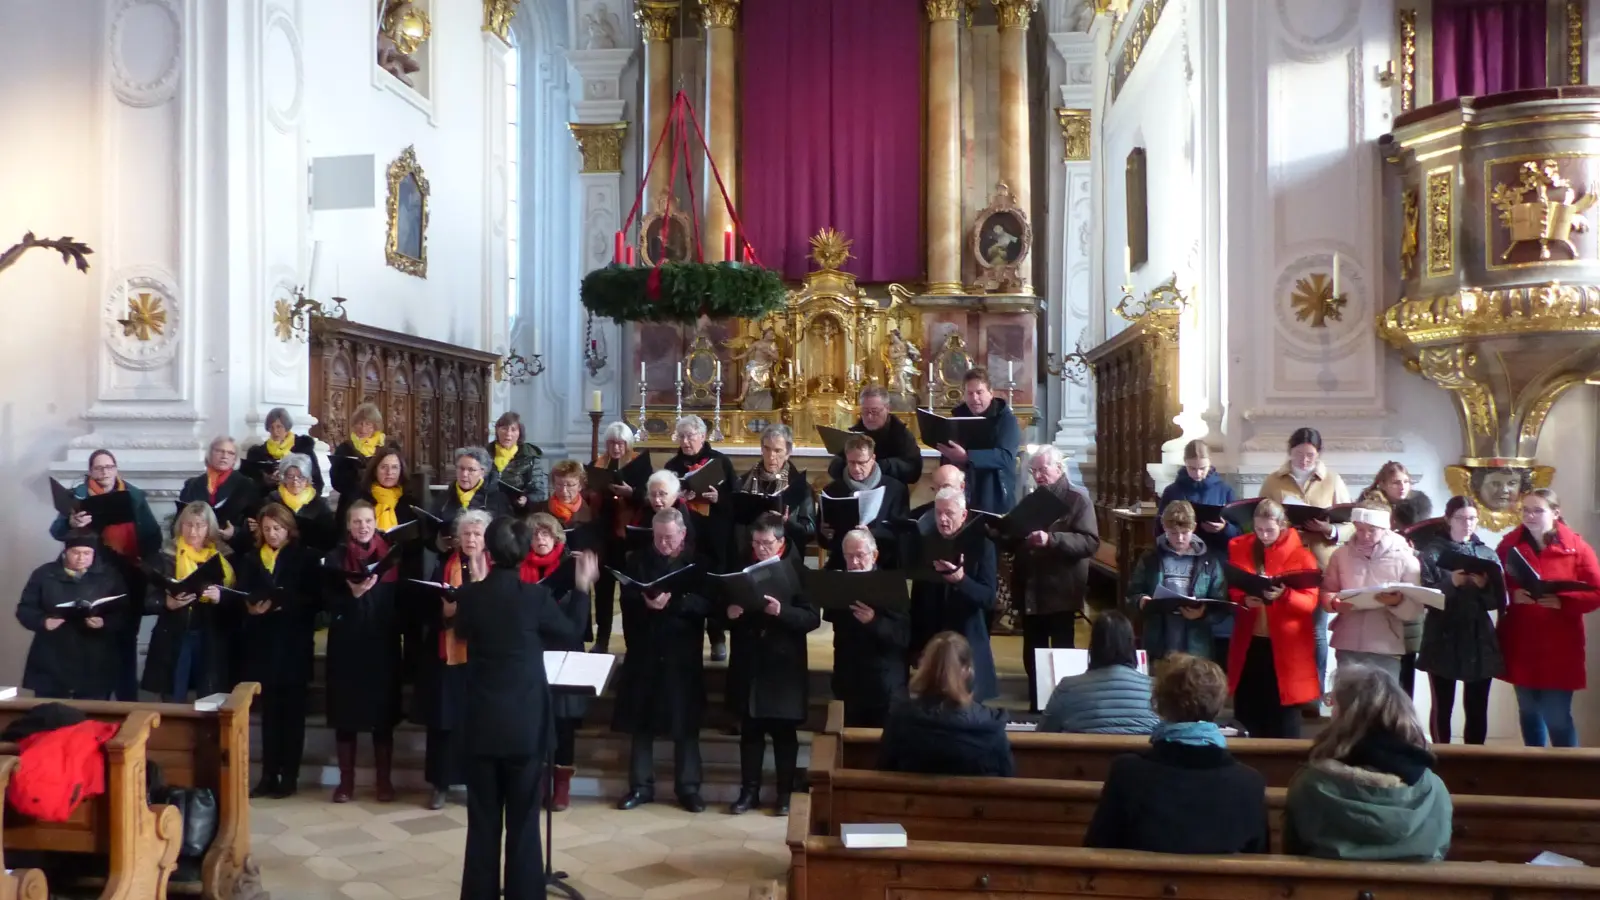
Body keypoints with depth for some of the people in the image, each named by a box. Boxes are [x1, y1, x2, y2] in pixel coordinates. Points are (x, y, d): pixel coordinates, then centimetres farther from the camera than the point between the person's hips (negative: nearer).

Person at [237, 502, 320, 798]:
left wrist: (283, 604, -20)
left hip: (294, 644, -3)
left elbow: (315, 599, -6)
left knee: (292, 712, 2)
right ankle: (268, 775, 13)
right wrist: (251, 608, -17)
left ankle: (289, 777, 8)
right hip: (262, 644, 3)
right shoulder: (250, 559, 13)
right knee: (268, 712, 7)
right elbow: (241, 598, 5)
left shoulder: (306, 557, 3)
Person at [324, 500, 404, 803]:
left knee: (383, 713, 3)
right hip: (346, 645, 0)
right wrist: (353, 594, -19)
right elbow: (328, 602, -4)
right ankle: (346, 780, 14)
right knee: (345, 713, 3)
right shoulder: (336, 558, 2)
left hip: (382, 644, 0)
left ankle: (384, 780, 12)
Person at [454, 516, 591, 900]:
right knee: (523, 824, 6)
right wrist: (583, 588, 14)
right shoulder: (535, 596, -12)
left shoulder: (469, 595, -5)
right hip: (525, 725, -2)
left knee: (482, 824, 11)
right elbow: (572, 632, 5)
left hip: (482, 724, 2)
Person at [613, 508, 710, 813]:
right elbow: (627, 601, -3)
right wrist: (646, 603, -24)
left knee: (685, 723, 4)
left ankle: (688, 788, 14)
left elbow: (706, 603, -11)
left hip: (683, 654, -2)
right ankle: (640, 786, 17)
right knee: (641, 721, 6)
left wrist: (671, 602, -25)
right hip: (644, 653, 2)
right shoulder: (637, 560, 7)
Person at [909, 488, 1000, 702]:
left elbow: (988, 598, -12)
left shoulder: (980, 543, -6)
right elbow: (917, 597, 10)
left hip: (967, 645, -2)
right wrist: (915, 645, 9)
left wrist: (960, 579, -30)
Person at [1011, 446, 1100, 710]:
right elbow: (1015, 542, 21)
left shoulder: (1077, 501, -4)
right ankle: (1035, 705, 20)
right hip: (1030, 592, 6)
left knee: (1062, 653, 1)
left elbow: (1090, 542, -17)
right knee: (1032, 655, 11)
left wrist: (1052, 539, -29)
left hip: (1061, 593, -6)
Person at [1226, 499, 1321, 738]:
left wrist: (1284, 595, -28)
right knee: (1247, 712, 8)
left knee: (1283, 719, 3)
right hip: (1248, 643, 3)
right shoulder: (1239, 548, 4)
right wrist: (1244, 600, -16)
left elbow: (1310, 601, -9)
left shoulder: (1300, 554, -5)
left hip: (1285, 645, -3)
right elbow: (1230, 590, 5)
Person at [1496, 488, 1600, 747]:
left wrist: (1561, 601, -19)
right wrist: (1512, 595, -14)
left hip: (1559, 649, -2)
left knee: (1557, 717, -4)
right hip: (1520, 645, 3)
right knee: (1528, 712, 12)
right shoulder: (1509, 544, 3)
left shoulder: (1576, 547, -3)